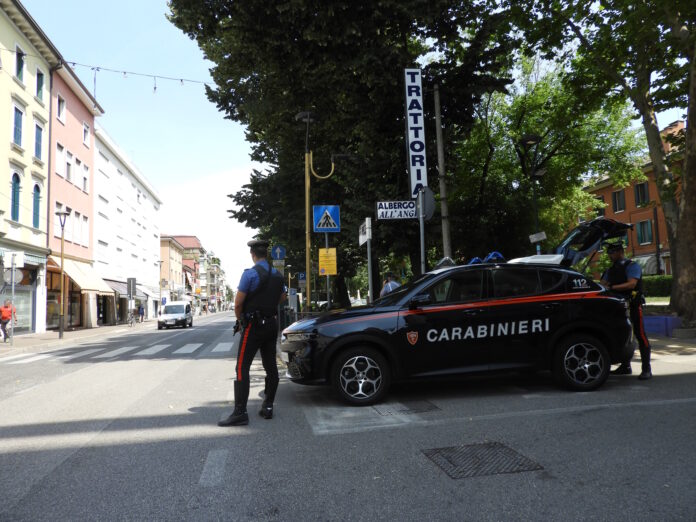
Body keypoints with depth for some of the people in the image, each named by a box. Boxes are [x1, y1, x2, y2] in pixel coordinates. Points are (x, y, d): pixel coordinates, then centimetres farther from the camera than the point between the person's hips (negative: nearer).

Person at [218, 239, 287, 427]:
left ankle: (240, 412, -8)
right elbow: (282, 298, 23)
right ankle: (268, 407, 16)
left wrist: (239, 319, 5)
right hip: (272, 324, 7)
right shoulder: (277, 275, 9)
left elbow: (238, 303, -12)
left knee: (242, 368, -5)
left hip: (253, 326, -7)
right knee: (270, 367, 11)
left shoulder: (250, 274, -14)